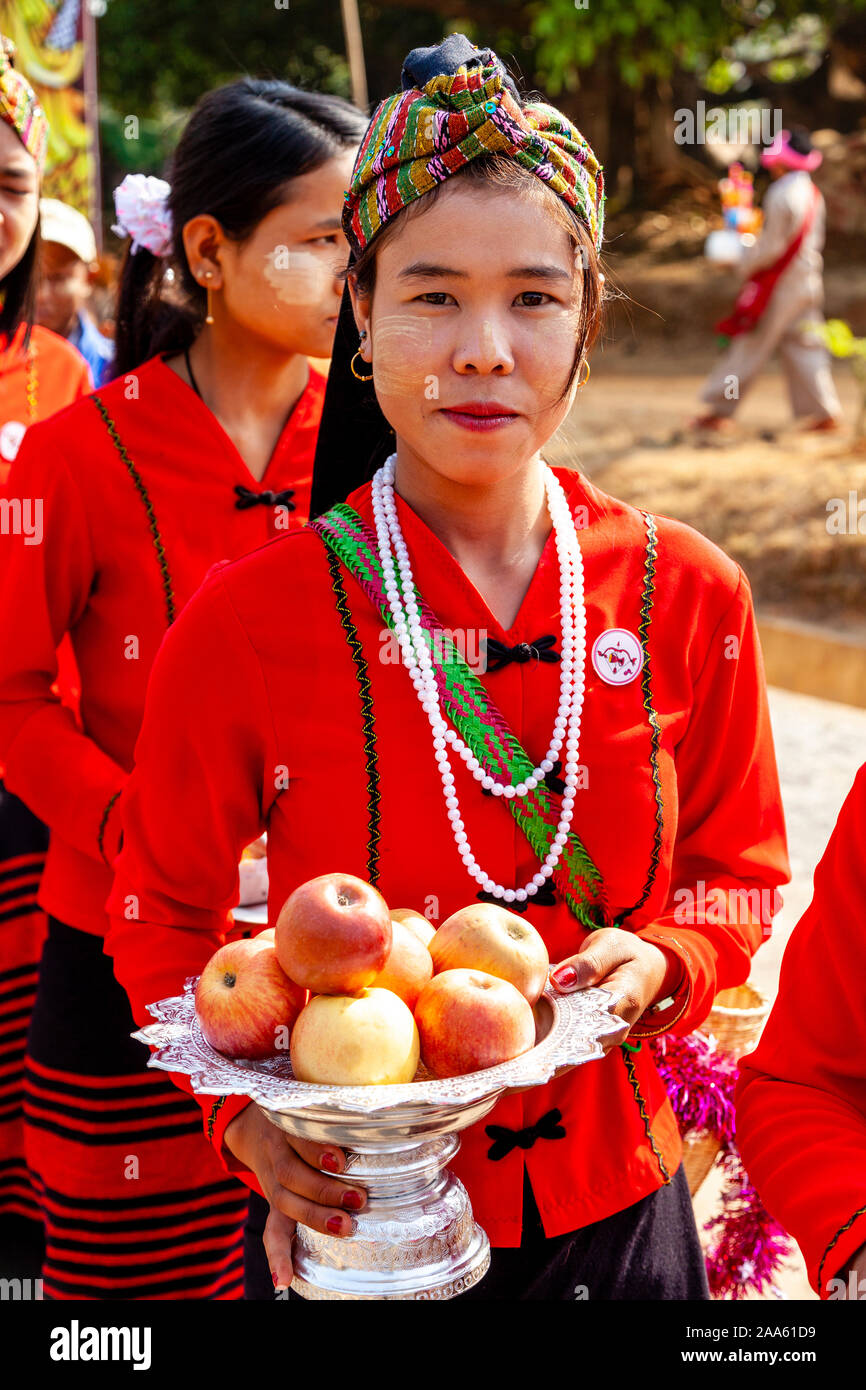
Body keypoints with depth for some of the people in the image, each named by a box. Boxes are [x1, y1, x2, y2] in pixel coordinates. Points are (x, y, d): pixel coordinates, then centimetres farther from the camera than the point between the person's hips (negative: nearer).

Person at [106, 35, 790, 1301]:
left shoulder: (688, 597, -7)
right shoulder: (250, 620, -14)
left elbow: (738, 874, 4)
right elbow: (164, 912, -4)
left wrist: (659, 961, -16)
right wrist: (249, 1117, -18)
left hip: (615, 1203, 3)